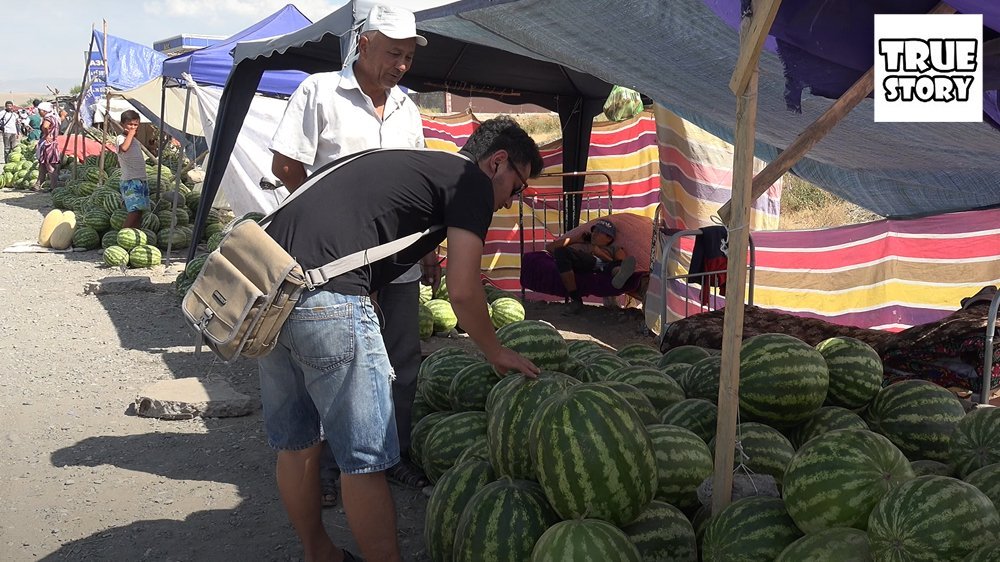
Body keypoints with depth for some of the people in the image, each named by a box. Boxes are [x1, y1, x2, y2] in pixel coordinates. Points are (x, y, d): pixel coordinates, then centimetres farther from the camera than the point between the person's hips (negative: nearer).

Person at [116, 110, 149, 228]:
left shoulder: (135, 141, 20)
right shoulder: (121, 138, -5)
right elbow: (124, 148, -30)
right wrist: (131, 133, -19)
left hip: (142, 180, 9)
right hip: (130, 180, -9)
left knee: (139, 210, 6)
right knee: (135, 210, -20)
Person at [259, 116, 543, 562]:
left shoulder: (410, 160, 27)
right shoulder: (472, 180, 4)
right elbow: (462, 291, -1)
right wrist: (496, 353, 13)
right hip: (326, 296, -9)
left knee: (295, 444, 20)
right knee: (365, 458, 3)